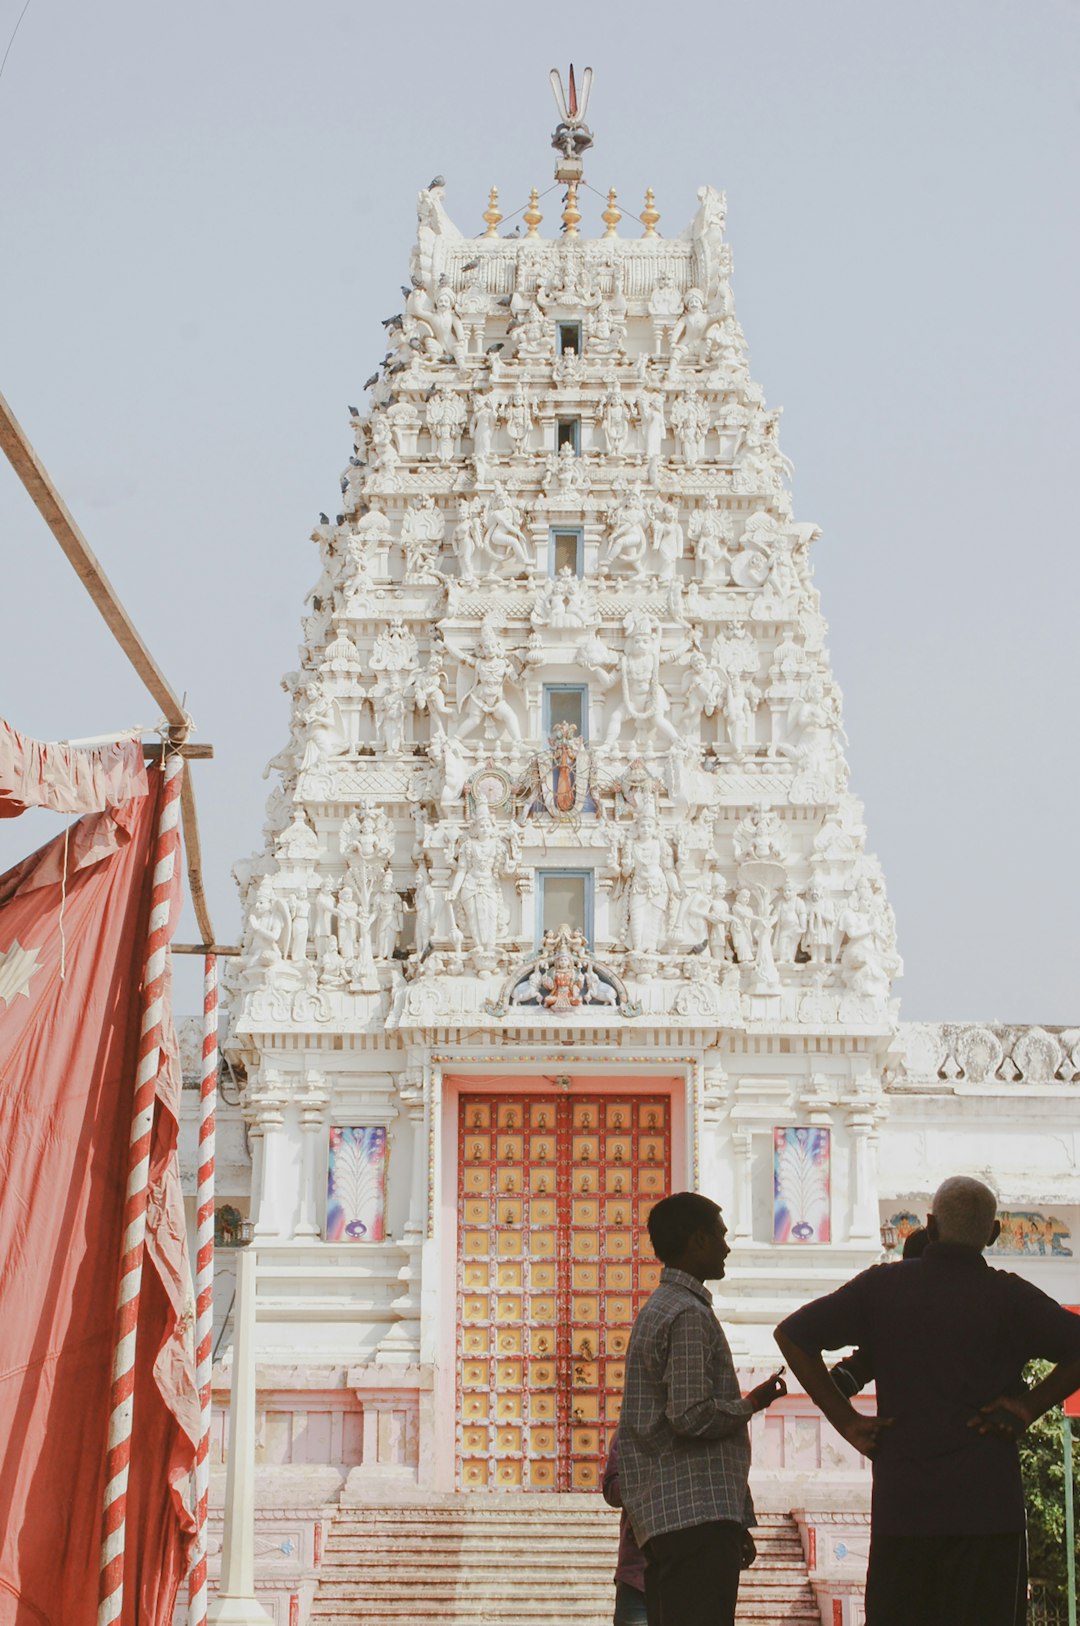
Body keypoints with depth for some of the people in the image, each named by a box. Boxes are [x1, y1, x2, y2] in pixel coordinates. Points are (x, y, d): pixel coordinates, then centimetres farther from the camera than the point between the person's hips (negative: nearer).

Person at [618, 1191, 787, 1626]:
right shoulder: (690, 1315, -10)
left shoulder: (657, 1310, 21)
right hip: (697, 1512, -10)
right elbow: (692, 1415, -19)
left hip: (663, 1515, 10)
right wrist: (753, 1403, -1)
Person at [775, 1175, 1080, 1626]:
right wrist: (1028, 1406, -3)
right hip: (987, 1507, -2)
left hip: (899, 1505, 2)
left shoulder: (883, 1285, 4)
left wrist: (845, 1419, 2)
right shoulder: (1009, 1296, -2)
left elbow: (791, 1335, 2)